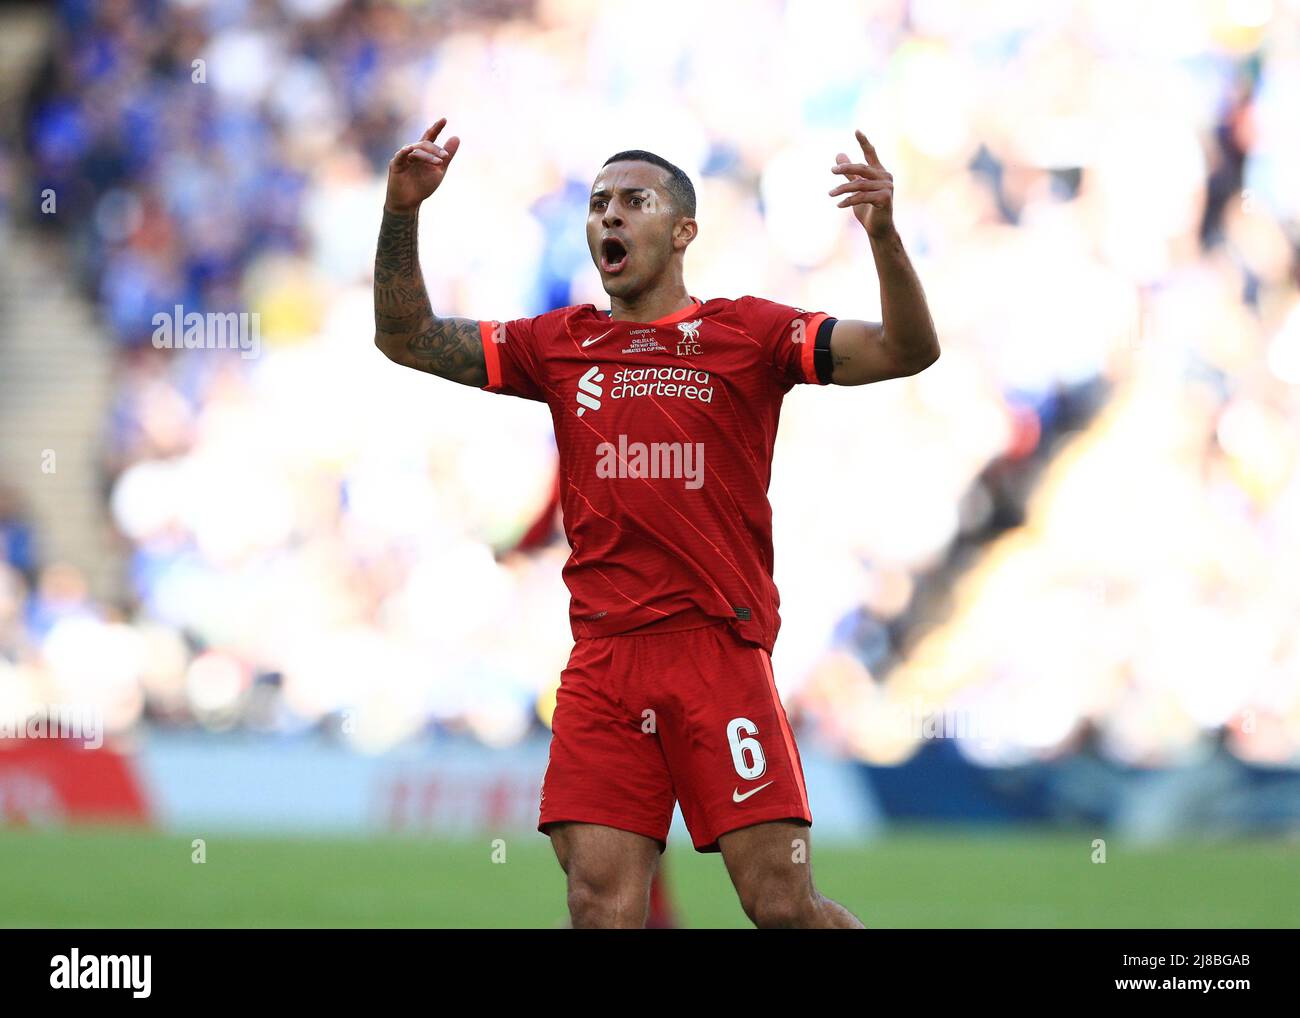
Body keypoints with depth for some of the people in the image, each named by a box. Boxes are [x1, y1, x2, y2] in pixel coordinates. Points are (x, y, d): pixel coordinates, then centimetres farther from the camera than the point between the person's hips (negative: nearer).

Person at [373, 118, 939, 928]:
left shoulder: (746, 333, 4)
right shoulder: (561, 345, 14)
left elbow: (908, 351, -5)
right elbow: (407, 338, 14)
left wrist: (885, 234, -22)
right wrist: (402, 214, 0)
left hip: (718, 647, -3)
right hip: (601, 664, 3)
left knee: (784, 905, -8)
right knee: (602, 910, -6)